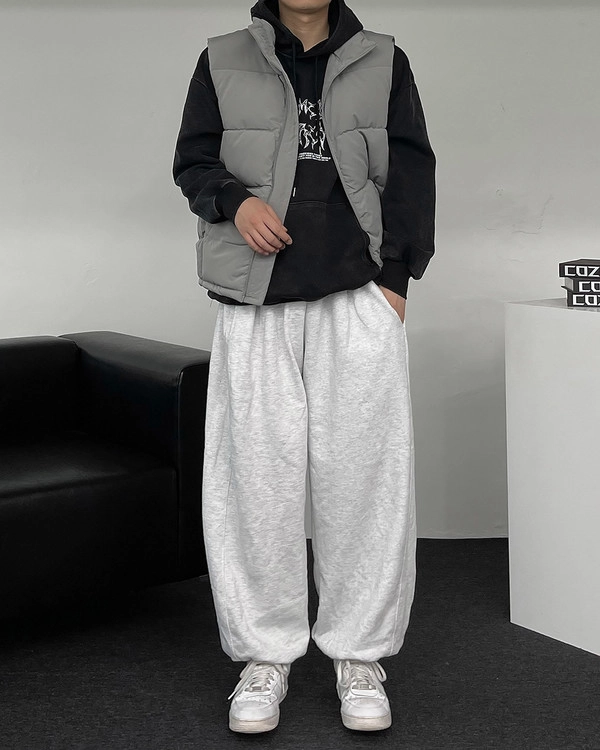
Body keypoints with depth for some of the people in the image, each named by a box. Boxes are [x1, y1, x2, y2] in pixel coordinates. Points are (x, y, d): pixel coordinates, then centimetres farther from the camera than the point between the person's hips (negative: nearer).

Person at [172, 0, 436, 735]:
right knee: (257, 474, 0)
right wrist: (234, 200, -9)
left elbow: (412, 171, 8)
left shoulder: (383, 61, 12)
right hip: (255, 299, 0)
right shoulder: (222, 60, 12)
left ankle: (360, 653, 11)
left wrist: (395, 274, -3)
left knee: (364, 472, -1)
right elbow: (192, 160, 13)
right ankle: (265, 654, 12)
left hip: (359, 297, 0)